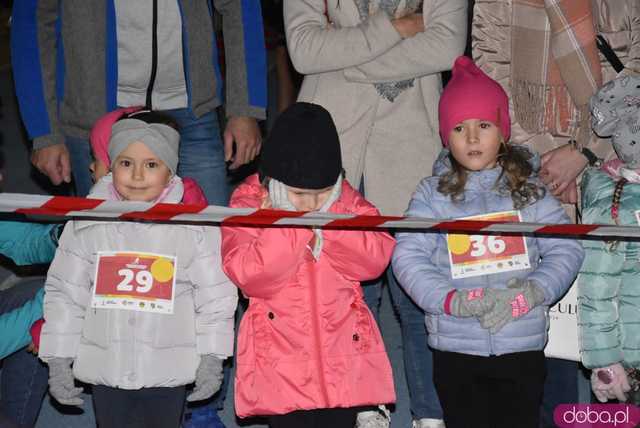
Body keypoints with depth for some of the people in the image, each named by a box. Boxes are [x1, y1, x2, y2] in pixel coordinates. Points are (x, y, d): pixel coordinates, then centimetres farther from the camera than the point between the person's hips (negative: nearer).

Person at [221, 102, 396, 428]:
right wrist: (294, 225, -20)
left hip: (343, 350, 2)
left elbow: (376, 258, -5)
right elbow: (248, 275, -17)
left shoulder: (346, 200, 5)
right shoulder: (248, 204, -4)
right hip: (281, 357, -2)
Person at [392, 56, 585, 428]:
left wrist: (531, 293, -16)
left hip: (523, 346, 1)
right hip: (456, 348, 0)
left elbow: (567, 248, 0)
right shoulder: (432, 193, 2)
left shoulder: (528, 189, 5)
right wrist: (452, 300, -18)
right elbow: (407, 256, -5)